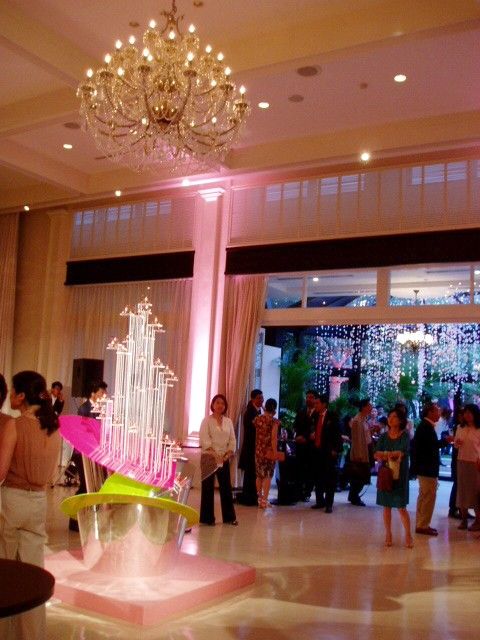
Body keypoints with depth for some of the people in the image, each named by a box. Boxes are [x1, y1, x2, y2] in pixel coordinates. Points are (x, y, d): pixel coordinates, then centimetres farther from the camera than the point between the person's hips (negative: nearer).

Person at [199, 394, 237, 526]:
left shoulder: (228, 421, 10)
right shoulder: (207, 420, -3)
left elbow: (232, 440, 8)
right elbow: (204, 439, -13)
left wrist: (229, 453, -7)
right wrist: (214, 454, -21)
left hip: (224, 458, 4)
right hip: (209, 457, -4)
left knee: (226, 487, 6)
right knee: (208, 487, 0)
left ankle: (229, 516, 16)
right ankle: (207, 518, 8)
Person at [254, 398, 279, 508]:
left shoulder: (257, 419, 0)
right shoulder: (274, 421, -12)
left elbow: (256, 434, 6)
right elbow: (274, 438, -14)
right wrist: (275, 452, -11)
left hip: (259, 450, 4)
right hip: (269, 450, -4)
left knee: (259, 474, 15)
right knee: (268, 475, 3)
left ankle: (259, 498, 24)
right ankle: (264, 500, 1)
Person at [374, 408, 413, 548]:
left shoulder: (405, 436, -3)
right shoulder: (383, 437, 7)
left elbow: (401, 453, -16)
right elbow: (376, 454, -2)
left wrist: (383, 455, -8)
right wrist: (390, 455, -20)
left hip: (399, 475, -3)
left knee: (401, 507, -3)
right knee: (386, 506, 6)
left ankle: (408, 535, 9)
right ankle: (388, 535, 16)